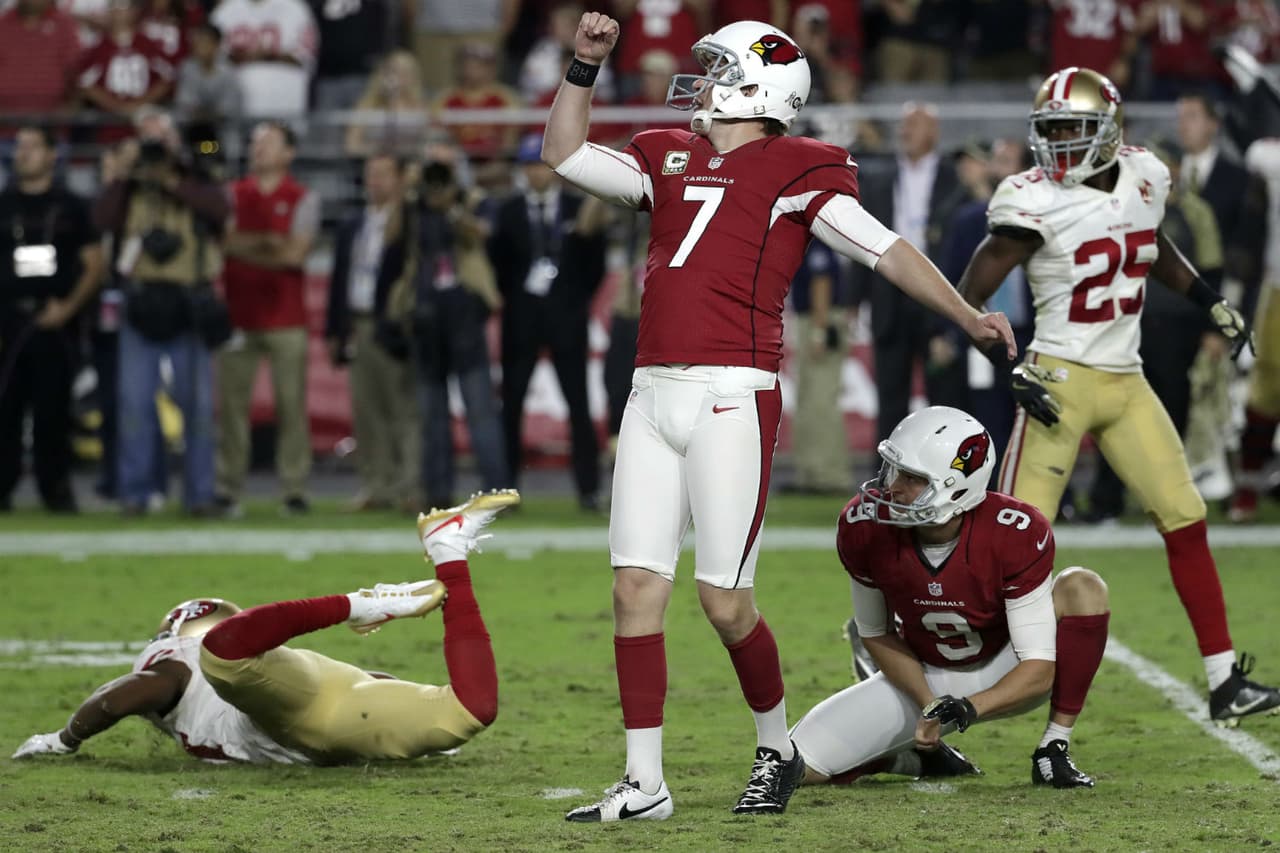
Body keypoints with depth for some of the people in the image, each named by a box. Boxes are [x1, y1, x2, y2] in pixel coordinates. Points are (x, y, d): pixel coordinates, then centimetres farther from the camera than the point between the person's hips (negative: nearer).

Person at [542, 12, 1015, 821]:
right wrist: (585, 65, 15)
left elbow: (886, 250, -3)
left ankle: (778, 749, 19)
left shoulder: (796, 171, 0)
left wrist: (966, 315, -10)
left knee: (725, 601, -5)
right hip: (654, 395, 6)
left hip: (733, 398, -6)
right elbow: (564, 153, 24)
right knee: (637, 587, 0)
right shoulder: (670, 159, 18)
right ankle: (644, 783, 5)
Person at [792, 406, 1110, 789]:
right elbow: (876, 634, -5)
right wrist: (928, 707, -18)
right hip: (923, 679, 2)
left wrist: (967, 710, -43)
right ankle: (912, 757, 15)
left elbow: (1038, 669, -27)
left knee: (1081, 587, -29)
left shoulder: (1014, 534, -30)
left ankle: (1054, 750, -19)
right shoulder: (864, 529, -23)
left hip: (1002, 677, -2)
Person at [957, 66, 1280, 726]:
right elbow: (968, 300, -12)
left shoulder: (1141, 179, 4)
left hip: (1126, 383, 6)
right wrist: (1011, 374, -20)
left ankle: (1225, 683, 6)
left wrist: (1212, 304, 22)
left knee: (1186, 522, 2)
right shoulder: (1036, 205, -14)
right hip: (1061, 380, -6)